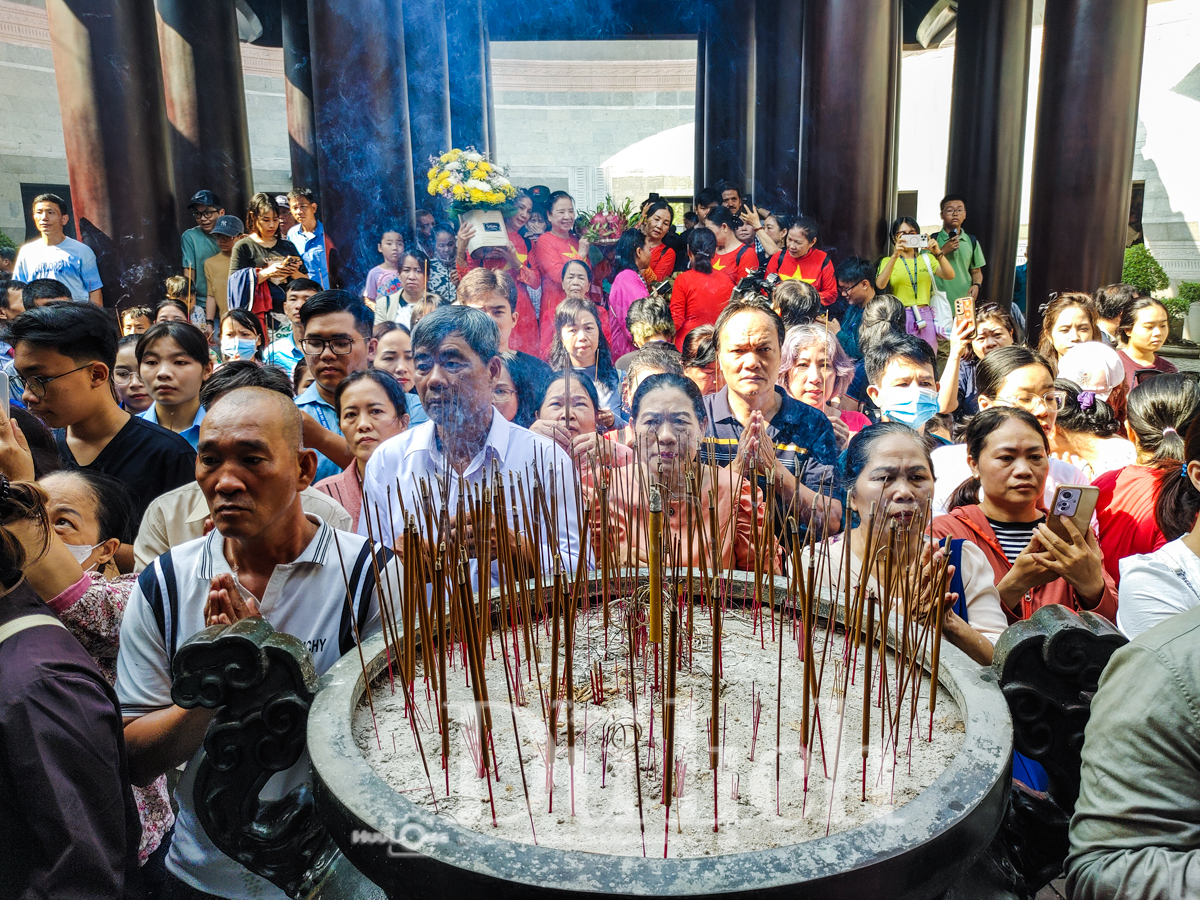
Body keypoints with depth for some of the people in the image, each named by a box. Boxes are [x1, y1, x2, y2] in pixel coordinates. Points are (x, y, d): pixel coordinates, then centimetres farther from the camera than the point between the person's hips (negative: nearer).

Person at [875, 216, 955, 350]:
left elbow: (950, 275, 0)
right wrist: (895, 256, -22)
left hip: (925, 318, 2)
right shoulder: (888, 261, 8)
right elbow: (880, 284, -13)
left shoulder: (926, 258, 15)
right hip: (900, 317, -2)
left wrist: (938, 253, -15)